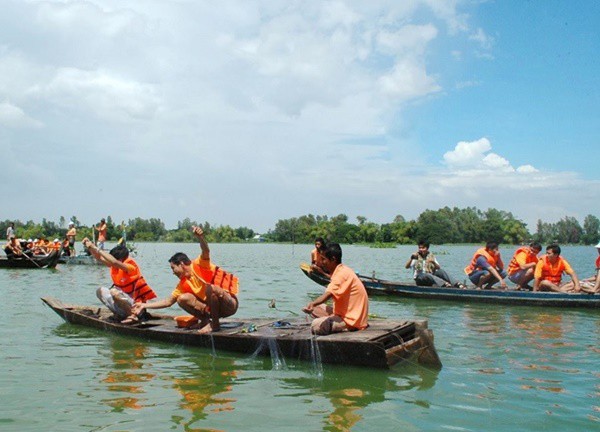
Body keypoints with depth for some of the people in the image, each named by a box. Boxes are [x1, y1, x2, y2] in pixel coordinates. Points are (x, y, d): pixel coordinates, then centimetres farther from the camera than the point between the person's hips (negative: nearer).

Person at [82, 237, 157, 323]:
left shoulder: (130, 266, -21)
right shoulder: (115, 265, 3)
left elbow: (114, 262, -39)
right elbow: (99, 258, 10)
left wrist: (97, 249, -36)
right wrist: (90, 247, -7)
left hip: (135, 304, -8)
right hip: (125, 299, 9)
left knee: (114, 292, -31)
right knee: (100, 291, 1)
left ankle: (133, 315, -15)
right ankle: (121, 314, 0)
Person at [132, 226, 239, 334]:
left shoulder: (199, 265, -10)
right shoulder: (183, 284, 10)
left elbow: (206, 251, -31)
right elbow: (168, 301, 16)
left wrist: (200, 237, -52)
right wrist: (145, 305, 14)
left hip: (230, 304, -6)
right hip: (216, 307, 7)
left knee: (211, 288, -35)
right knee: (182, 299, -4)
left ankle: (215, 323, -17)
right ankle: (206, 320, 4)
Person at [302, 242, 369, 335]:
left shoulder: (342, 273, -20)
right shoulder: (342, 270, 11)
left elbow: (328, 294, -36)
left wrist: (312, 304, -51)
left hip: (352, 320, -10)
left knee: (316, 325, -24)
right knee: (315, 308, 17)